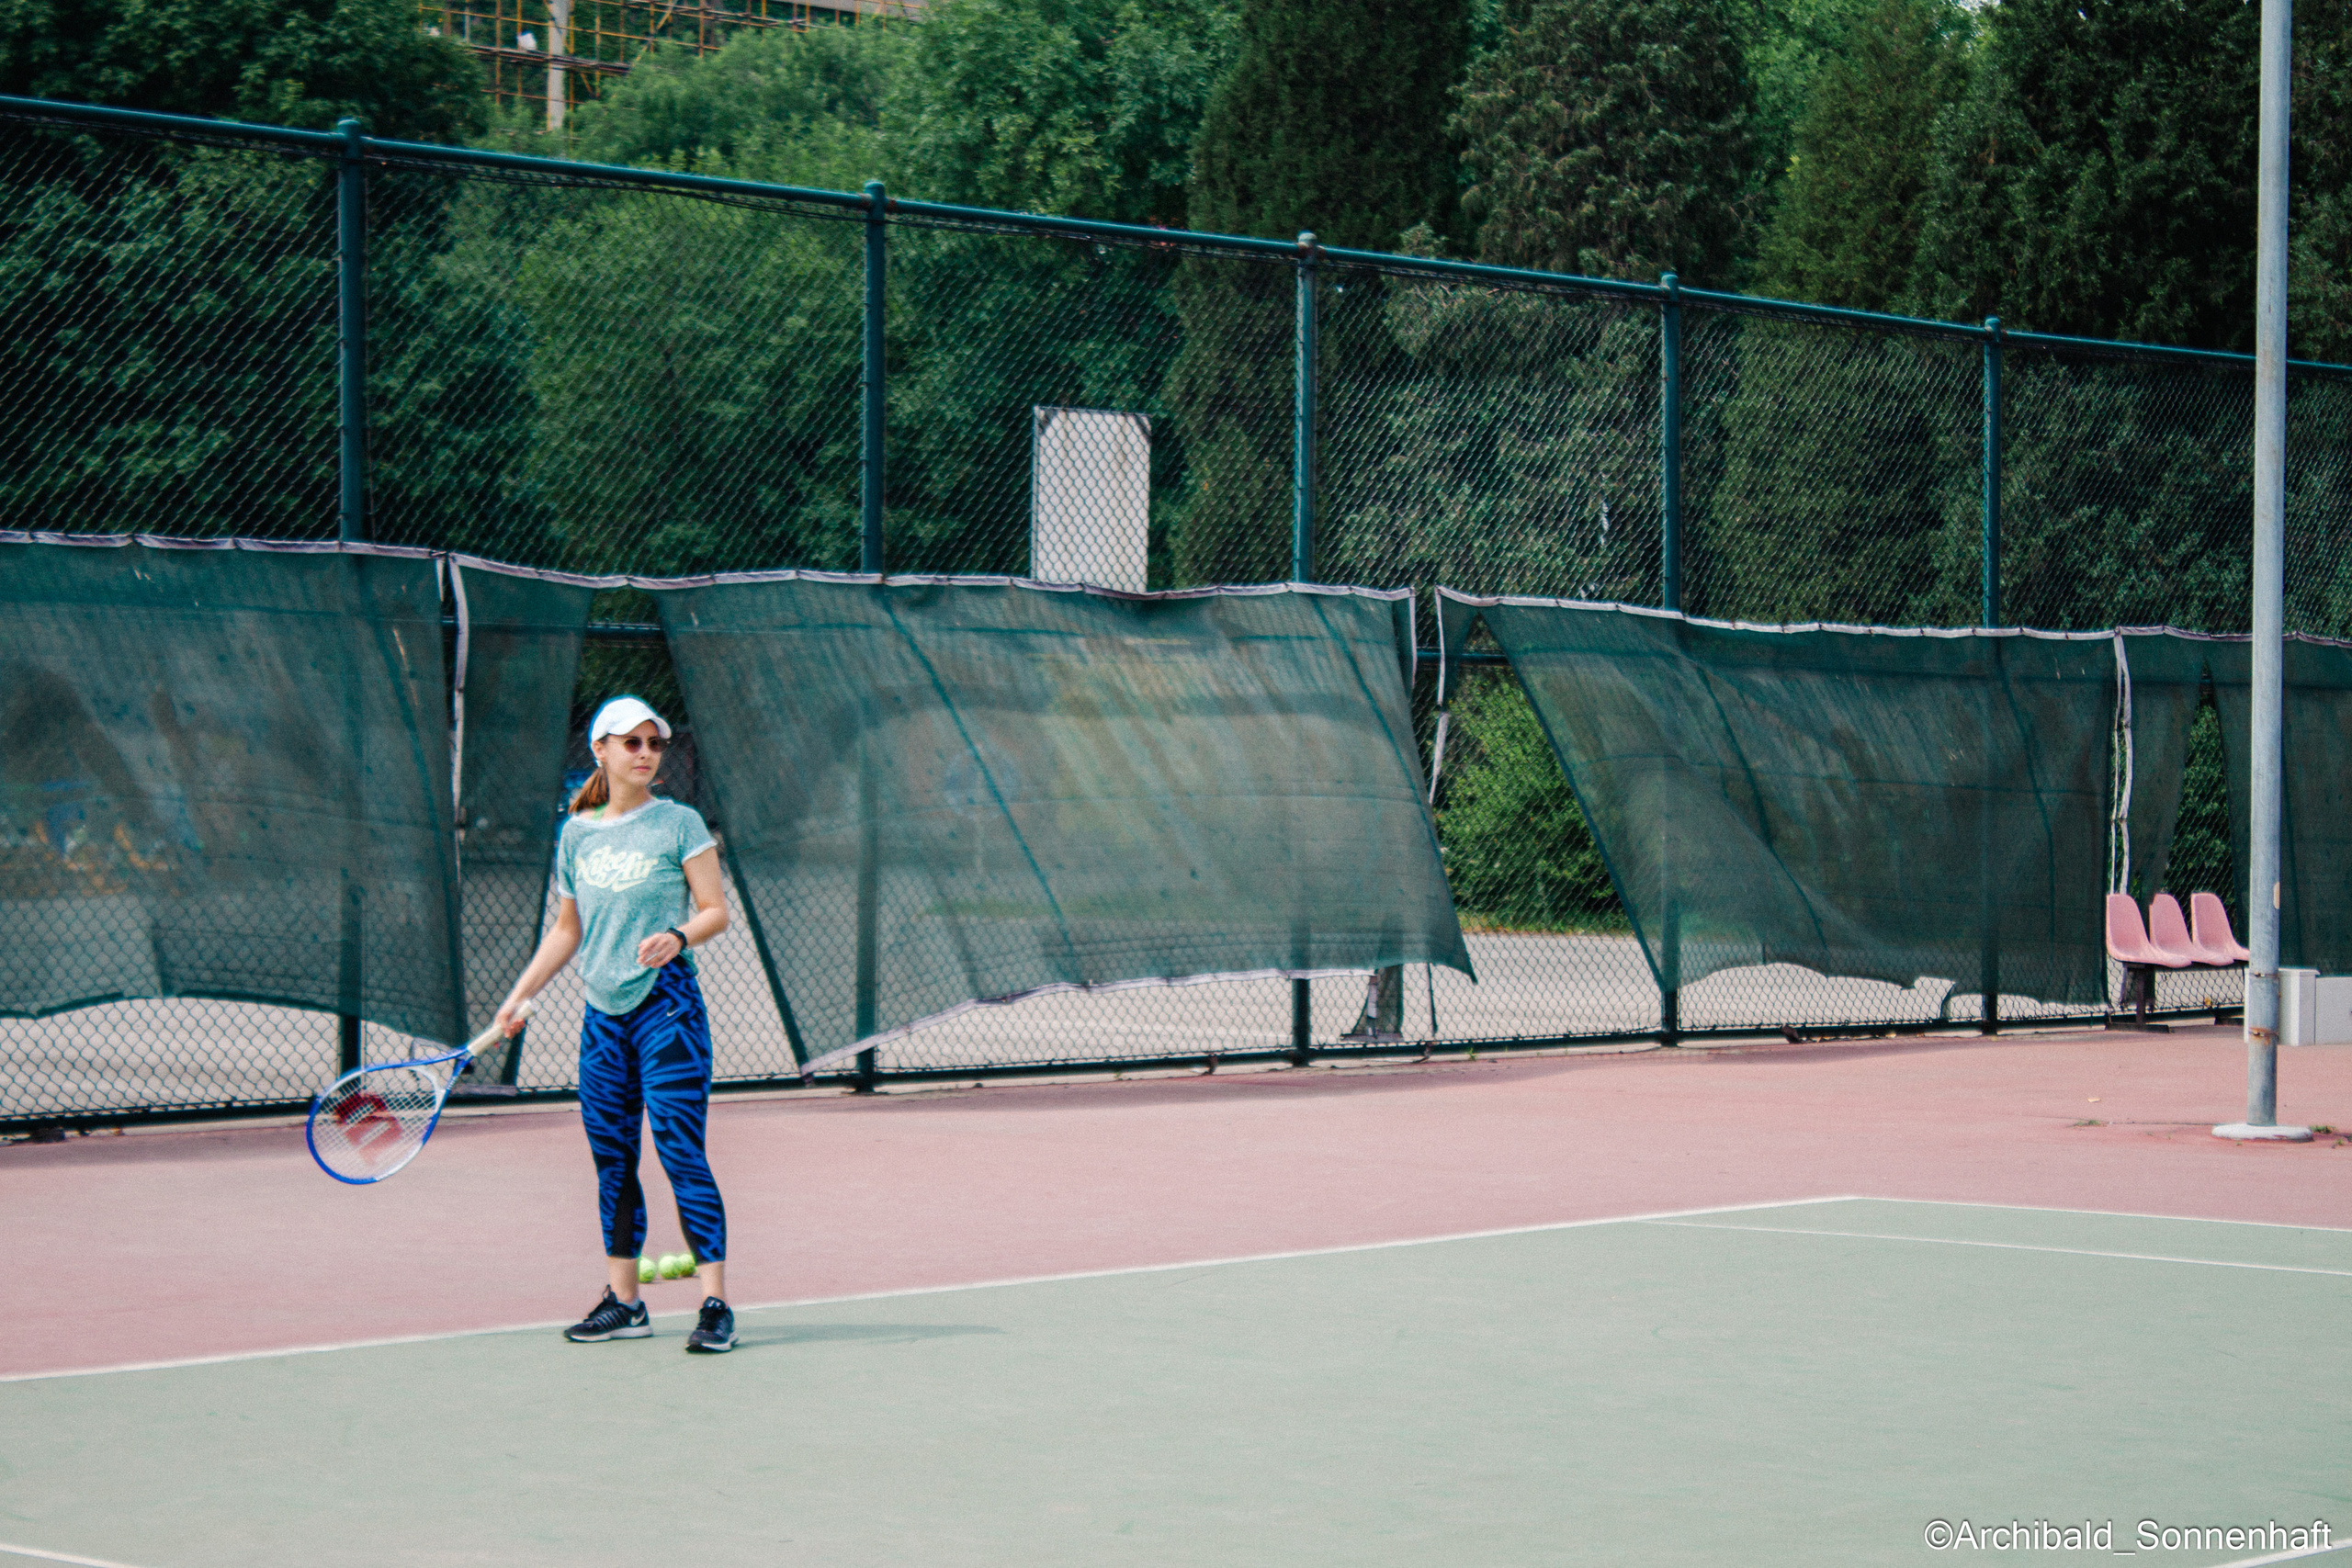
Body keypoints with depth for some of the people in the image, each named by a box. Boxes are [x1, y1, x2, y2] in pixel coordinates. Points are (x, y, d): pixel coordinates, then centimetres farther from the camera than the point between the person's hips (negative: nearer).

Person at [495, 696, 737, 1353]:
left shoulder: (679, 823, -3)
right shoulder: (576, 834, 11)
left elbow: (716, 910, -4)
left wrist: (677, 938, -24)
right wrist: (520, 995, 15)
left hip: (666, 1007, -5)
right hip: (602, 1014, 5)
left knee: (682, 1155, -10)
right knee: (612, 1161, 8)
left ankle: (716, 1304, -10)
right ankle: (623, 1302, 17)